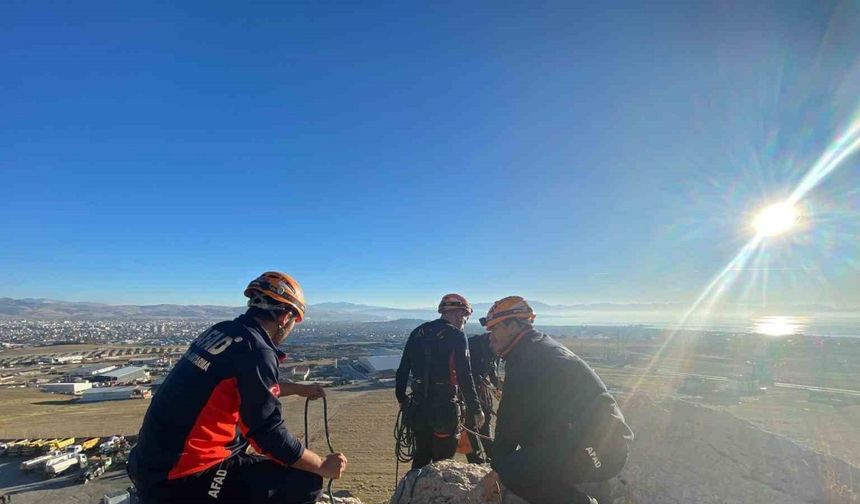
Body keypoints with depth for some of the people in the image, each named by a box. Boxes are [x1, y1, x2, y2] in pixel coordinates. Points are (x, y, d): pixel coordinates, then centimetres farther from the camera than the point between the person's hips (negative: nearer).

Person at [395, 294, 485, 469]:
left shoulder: (418, 332, 7)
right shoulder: (456, 335, -11)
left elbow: (403, 370, 10)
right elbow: (465, 376, -14)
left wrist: (402, 398, 21)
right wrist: (476, 410, -6)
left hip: (418, 407, 6)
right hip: (445, 409, -5)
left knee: (421, 457, 22)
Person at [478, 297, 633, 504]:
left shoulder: (525, 358, -15)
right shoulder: (543, 347, 16)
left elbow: (511, 419, -12)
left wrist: (497, 468, 2)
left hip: (597, 449, -10)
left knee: (512, 472, -18)